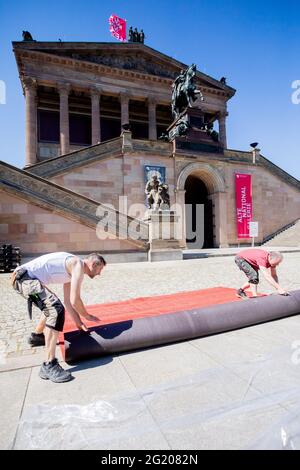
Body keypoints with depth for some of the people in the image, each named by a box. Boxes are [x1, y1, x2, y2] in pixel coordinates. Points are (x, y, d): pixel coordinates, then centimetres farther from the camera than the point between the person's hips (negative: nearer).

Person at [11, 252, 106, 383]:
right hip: (24, 277, -11)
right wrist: (88, 316, 2)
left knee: (51, 305, 29)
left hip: (22, 278, 11)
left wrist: (79, 322, 17)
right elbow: (75, 300, -16)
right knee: (57, 309, -23)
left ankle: (36, 336, 52)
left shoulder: (72, 269, 17)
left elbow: (68, 300, 20)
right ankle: (49, 365, -19)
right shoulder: (78, 265, -12)